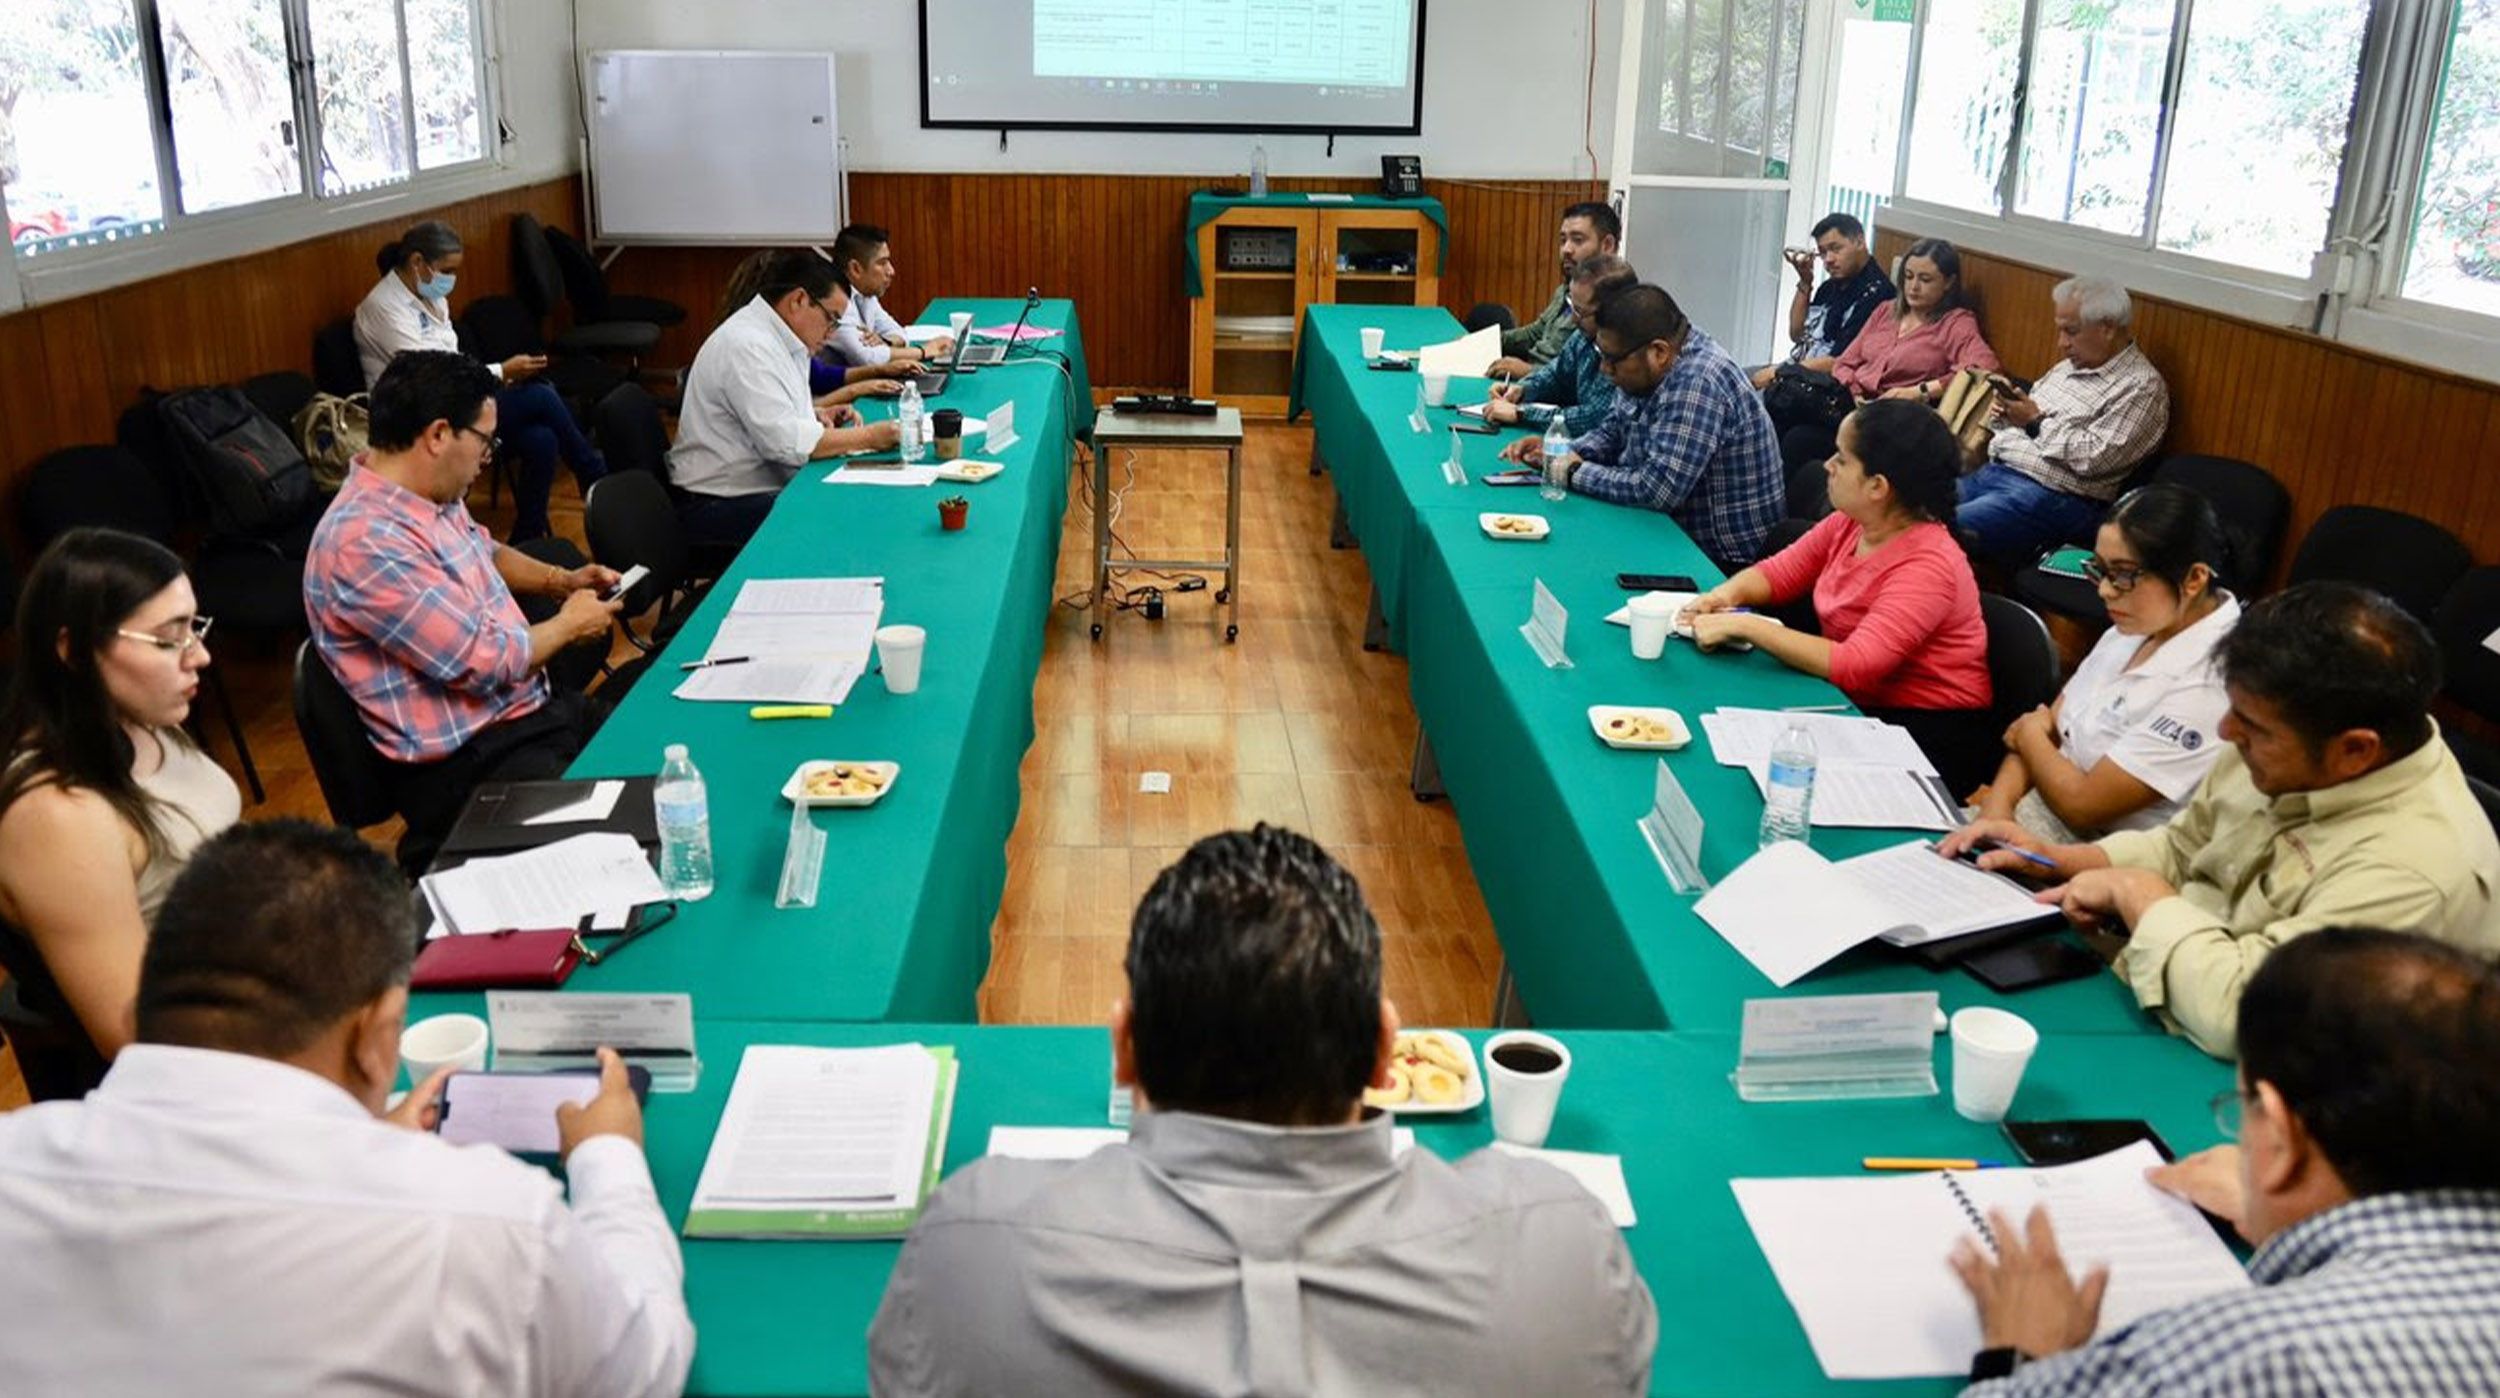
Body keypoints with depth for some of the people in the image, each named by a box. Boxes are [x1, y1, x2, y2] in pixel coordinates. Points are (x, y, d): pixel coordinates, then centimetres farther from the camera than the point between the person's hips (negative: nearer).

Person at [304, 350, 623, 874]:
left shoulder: (433, 496, 5)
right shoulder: (366, 541, -24)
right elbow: (482, 662, -23)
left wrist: (562, 581, 13)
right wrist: (568, 625, -6)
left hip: (529, 709, 10)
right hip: (466, 763, -10)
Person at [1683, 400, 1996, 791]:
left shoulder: (1929, 566, -24)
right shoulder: (1848, 524, 1)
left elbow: (1853, 667, -32)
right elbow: (1778, 573, 14)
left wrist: (1743, 625, -30)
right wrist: (1727, 593, -9)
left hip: (1928, 732, -7)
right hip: (1862, 706, 7)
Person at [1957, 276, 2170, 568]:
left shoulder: (2142, 386, -7)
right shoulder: (2068, 367, 19)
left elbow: (2093, 458, -16)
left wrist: (2037, 422, -10)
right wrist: (2009, 410, 4)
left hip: (2050, 496, -9)